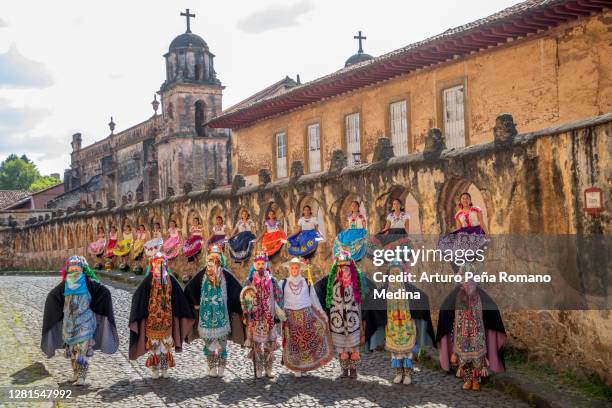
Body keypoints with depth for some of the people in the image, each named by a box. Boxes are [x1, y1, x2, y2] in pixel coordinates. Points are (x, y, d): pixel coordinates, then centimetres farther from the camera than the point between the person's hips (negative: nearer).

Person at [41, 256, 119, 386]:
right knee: (72, 348, 12)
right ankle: (76, 372, 27)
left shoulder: (88, 282, -7)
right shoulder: (65, 284, 5)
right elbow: (52, 296, 19)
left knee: (83, 349, -10)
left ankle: (81, 376, -8)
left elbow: (105, 292, -10)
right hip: (69, 322, 4)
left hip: (85, 322, -4)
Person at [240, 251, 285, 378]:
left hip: (269, 317, 1)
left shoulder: (272, 281, 5)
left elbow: (278, 298, 8)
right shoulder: (249, 281, 1)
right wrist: (245, 315, -2)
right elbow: (244, 299, 2)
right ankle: (258, 369, 9)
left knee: (270, 344, 4)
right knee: (256, 344, 0)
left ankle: (268, 369, 14)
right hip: (255, 318, -1)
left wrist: (278, 315, 4)